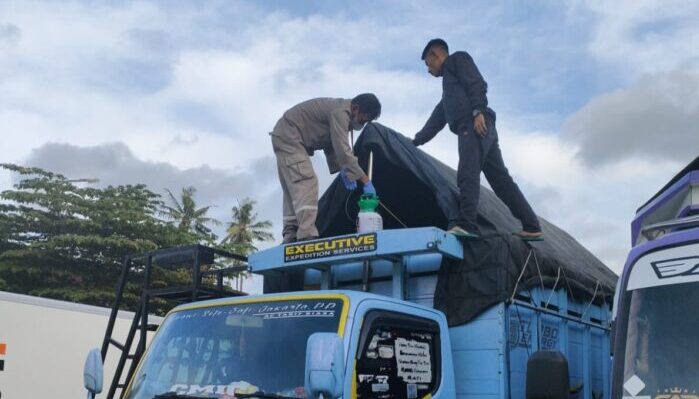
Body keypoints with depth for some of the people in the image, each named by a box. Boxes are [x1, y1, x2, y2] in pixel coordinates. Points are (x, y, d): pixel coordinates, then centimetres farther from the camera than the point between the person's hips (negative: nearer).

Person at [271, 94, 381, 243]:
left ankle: (290, 235, 5)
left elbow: (332, 145, 14)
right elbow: (343, 150, -30)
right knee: (305, 182, -22)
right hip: (288, 136, -11)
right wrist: (365, 180, -30)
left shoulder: (341, 112, 10)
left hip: (285, 137, 11)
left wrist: (342, 170, 0)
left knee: (293, 186, 7)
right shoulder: (340, 112, -23)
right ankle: (307, 234, -32)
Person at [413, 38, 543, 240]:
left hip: (475, 125, -9)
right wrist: (415, 141, 38)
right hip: (470, 129, 9)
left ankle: (465, 224, -36)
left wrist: (478, 111, -19)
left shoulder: (457, 59, 13)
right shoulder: (448, 91, 38)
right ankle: (532, 227, 2)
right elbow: (436, 121, 38)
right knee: (501, 179, 4)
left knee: (467, 174, -22)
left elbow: (477, 83, -5)